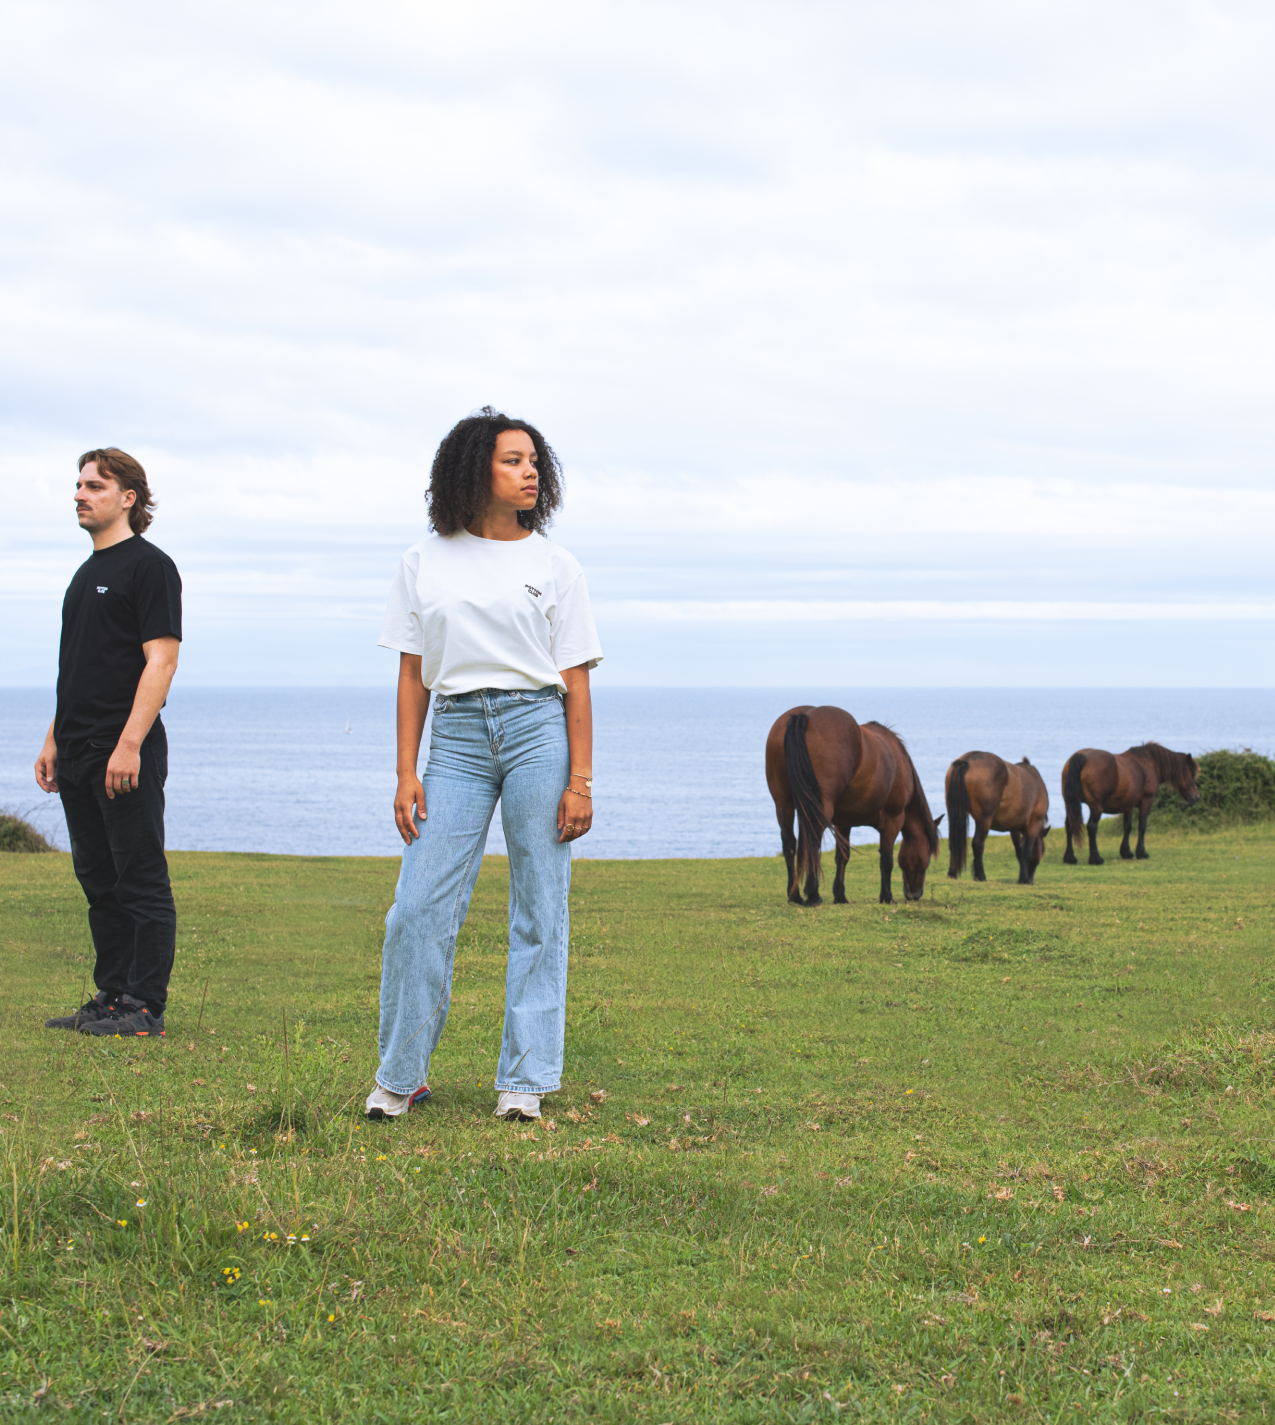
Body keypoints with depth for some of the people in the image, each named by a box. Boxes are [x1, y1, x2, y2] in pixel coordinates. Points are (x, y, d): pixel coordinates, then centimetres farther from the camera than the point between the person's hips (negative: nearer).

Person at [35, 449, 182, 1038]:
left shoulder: (150, 566, -8)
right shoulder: (88, 571, 19)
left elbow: (161, 659, -16)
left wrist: (129, 745, -22)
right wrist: (55, 740, 17)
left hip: (127, 754, -9)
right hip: (79, 756, 9)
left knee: (141, 883, -5)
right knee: (99, 882, 11)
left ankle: (146, 1008, -3)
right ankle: (111, 997, 17)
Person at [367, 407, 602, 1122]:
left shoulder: (555, 565, 6)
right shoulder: (426, 563, 9)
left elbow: (576, 683, 4)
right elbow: (412, 676, 10)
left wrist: (579, 780, -3)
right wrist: (407, 774, 2)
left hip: (538, 729, -1)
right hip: (457, 736, 1)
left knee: (539, 912, 0)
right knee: (420, 908, -5)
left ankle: (524, 1081, 8)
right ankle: (401, 1077, 8)